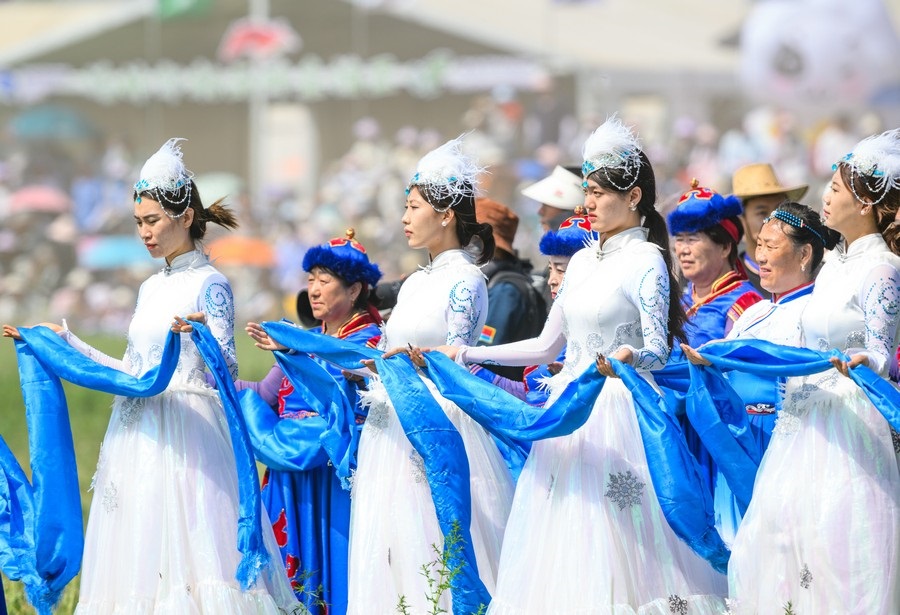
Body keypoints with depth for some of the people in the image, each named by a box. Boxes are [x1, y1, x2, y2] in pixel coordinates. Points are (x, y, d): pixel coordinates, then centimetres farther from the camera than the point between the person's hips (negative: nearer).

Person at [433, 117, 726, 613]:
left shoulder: (645, 260, -6)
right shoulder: (582, 261, 16)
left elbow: (658, 348, -15)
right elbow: (546, 346, 20)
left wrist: (627, 358, -38)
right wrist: (463, 354, 16)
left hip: (617, 416, -8)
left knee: (611, 548, -12)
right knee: (561, 553, 2)